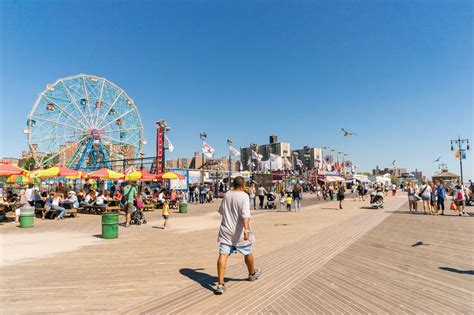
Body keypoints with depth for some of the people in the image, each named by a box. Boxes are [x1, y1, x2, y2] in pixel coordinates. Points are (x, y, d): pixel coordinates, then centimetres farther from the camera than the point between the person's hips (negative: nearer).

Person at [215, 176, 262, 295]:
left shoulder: (226, 195, 4)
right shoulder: (244, 196, -14)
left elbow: (221, 211, 20)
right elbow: (245, 214, -28)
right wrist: (246, 229, -36)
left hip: (225, 230, 4)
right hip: (239, 232, -4)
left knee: (223, 255, -1)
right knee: (248, 253, 20)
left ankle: (220, 284, -8)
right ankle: (252, 274, 42)